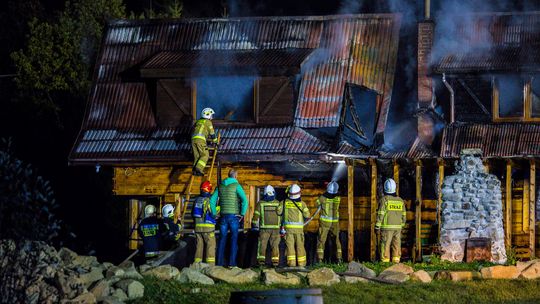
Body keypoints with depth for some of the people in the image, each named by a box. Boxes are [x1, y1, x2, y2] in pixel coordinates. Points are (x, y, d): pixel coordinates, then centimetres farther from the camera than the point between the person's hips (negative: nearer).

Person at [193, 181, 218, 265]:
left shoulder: (197, 200, 9)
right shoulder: (209, 200, -13)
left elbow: (193, 213, 17)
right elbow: (213, 214, -16)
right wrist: (218, 208, 2)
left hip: (198, 226, 6)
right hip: (208, 226, -6)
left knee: (199, 245, 11)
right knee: (211, 245, -3)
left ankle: (197, 263, 10)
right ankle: (210, 264, -10)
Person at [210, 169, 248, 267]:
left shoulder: (220, 186, 9)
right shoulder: (236, 186, -6)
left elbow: (212, 200, 9)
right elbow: (245, 200, -16)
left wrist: (214, 213, 11)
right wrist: (242, 214, -9)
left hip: (223, 216, 4)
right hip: (234, 215, -4)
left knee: (222, 239, 9)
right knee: (234, 239, 1)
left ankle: (220, 262, 7)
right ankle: (232, 262, -4)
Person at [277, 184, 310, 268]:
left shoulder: (284, 202, -1)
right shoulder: (302, 204, -3)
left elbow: (279, 212, -2)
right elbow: (307, 215, -7)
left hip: (288, 227, 0)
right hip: (299, 228, 0)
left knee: (290, 245, 2)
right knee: (300, 246, 8)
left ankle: (291, 262, -6)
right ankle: (301, 263, 9)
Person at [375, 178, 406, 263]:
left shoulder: (384, 199, -8)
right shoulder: (400, 200, 9)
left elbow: (380, 214, -11)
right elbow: (404, 215, 13)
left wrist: (377, 227, -8)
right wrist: (401, 225, 24)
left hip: (387, 227, -5)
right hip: (397, 227, 5)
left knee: (385, 246, -3)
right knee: (396, 246, 7)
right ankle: (396, 262, 4)